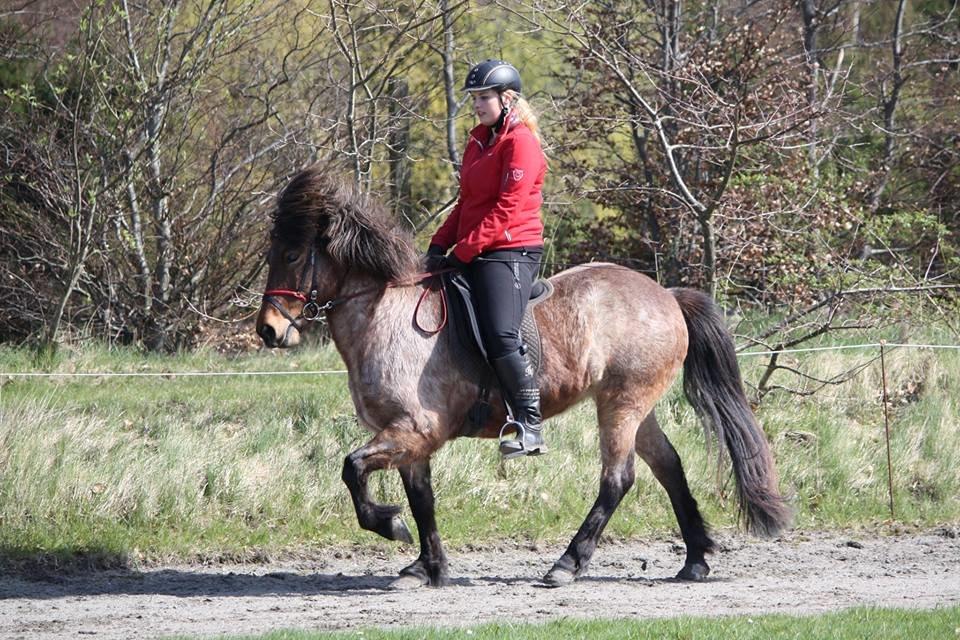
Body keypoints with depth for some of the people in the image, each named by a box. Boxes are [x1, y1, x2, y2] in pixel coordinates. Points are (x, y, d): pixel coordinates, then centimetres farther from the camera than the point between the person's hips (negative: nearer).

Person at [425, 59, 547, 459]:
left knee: (501, 336, -23)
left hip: (510, 251, -11)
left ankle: (530, 427, -19)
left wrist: (462, 251, -18)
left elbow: (507, 208, -17)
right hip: (477, 257, 11)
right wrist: (439, 244, 7)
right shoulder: (478, 142, 19)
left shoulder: (520, 142, -10)